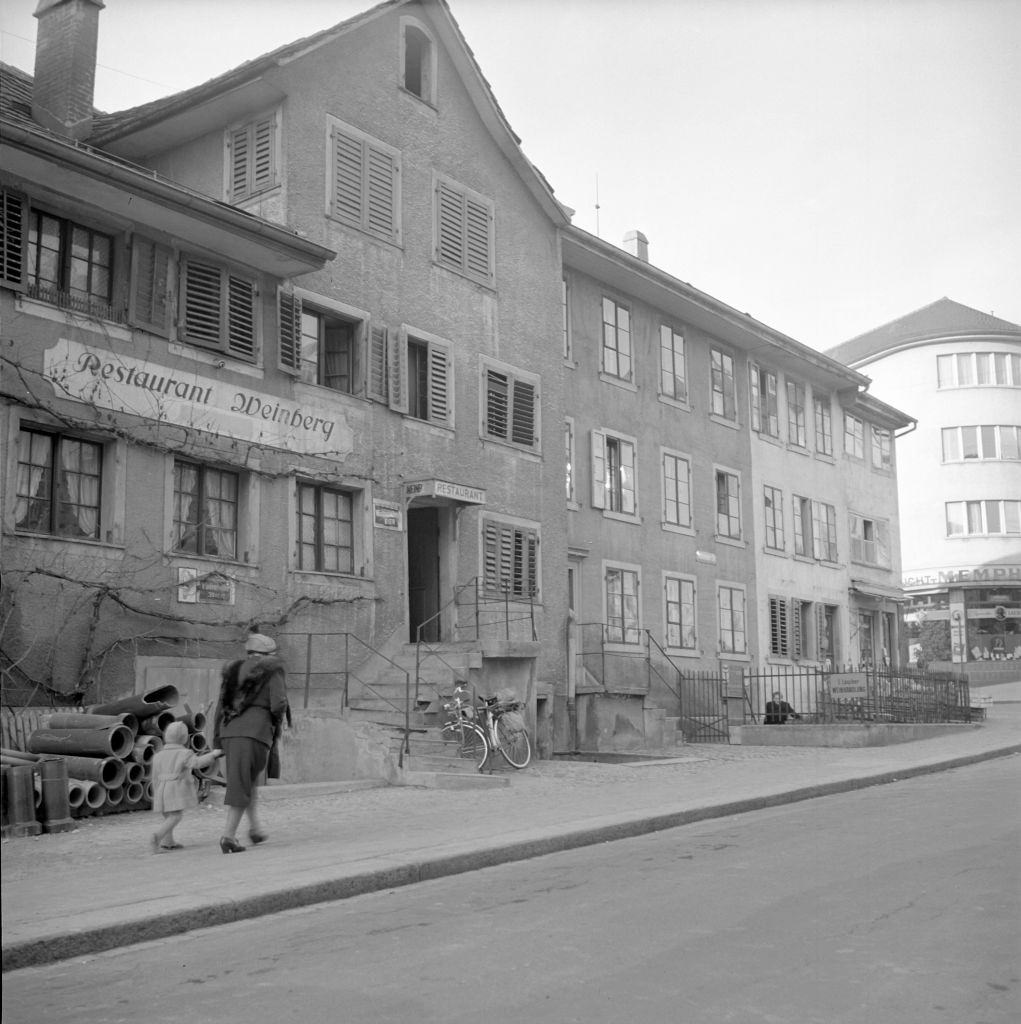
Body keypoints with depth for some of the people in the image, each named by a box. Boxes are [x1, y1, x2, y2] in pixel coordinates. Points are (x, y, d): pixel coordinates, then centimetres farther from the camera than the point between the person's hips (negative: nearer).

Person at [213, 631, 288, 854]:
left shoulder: (233, 671, 21)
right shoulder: (273, 671, 5)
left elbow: (221, 706, 16)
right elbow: (278, 704, -7)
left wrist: (217, 740, 17)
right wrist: (277, 719, 15)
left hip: (229, 731, 5)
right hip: (255, 730, -5)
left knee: (251, 780, 22)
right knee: (243, 785, -2)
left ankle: (255, 827, 18)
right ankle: (228, 835, -10)